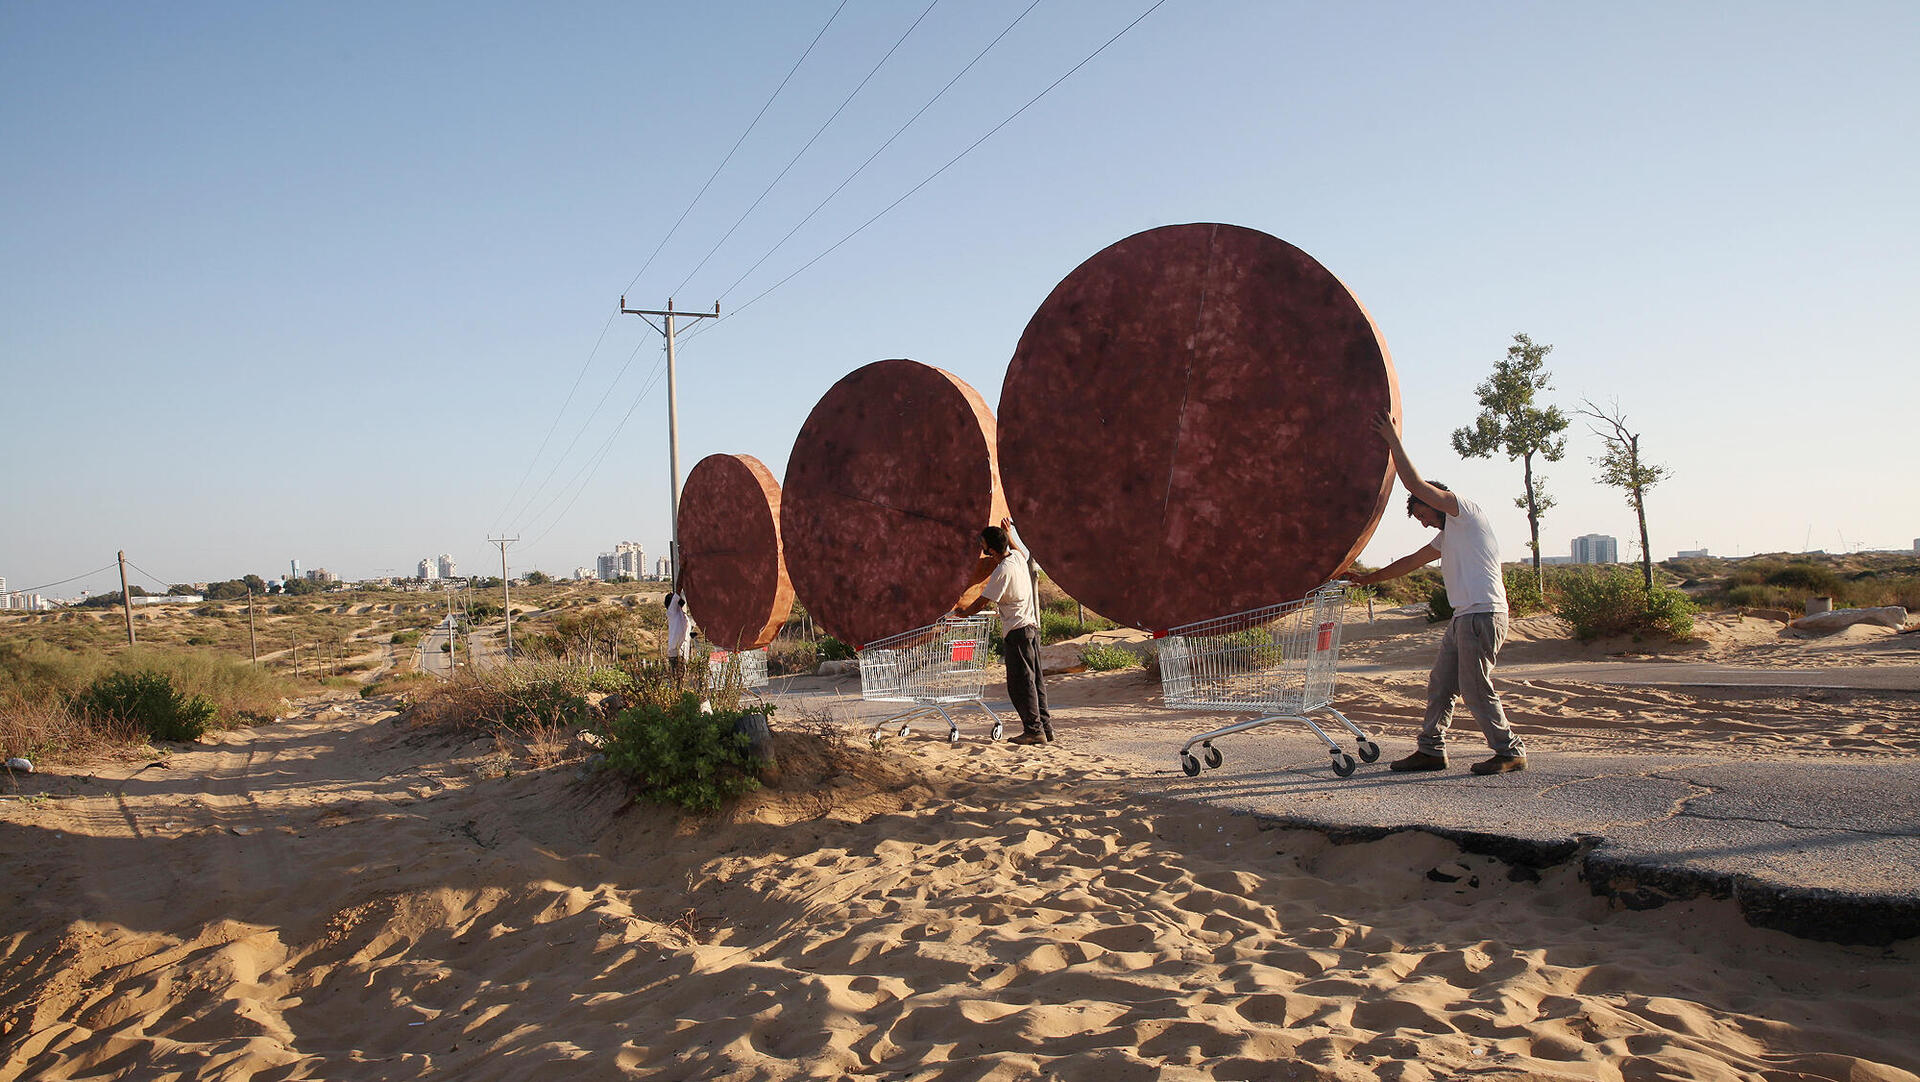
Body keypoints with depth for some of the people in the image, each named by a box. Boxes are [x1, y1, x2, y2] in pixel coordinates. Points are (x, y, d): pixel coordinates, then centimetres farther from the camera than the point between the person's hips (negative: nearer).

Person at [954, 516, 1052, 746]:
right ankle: (1046, 728, 12)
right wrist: (1009, 535, 42)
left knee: (1020, 683, -6)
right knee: (1035, 680, 11)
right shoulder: (1018, 557, 8)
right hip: (1032, 626, 9)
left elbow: (982, 602, -10)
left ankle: (1034, 729, -6)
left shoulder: (1002, 571, -16)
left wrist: (962, 613, 5)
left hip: (1017, 630, -9)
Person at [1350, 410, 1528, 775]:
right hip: (1463, 618, 10)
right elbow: (1412, 561, 30)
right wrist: (1372, 578, 31)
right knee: (1440, 687, 8)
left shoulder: (1467, 512, -3)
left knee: (1476, 690, -7)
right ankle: (1431, 750, 11)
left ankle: (1511, 752, 3)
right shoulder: (1448, 535, 24)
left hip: (1482, 615, -10)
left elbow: (1416, 485, -11)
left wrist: (1394, 441, -7)